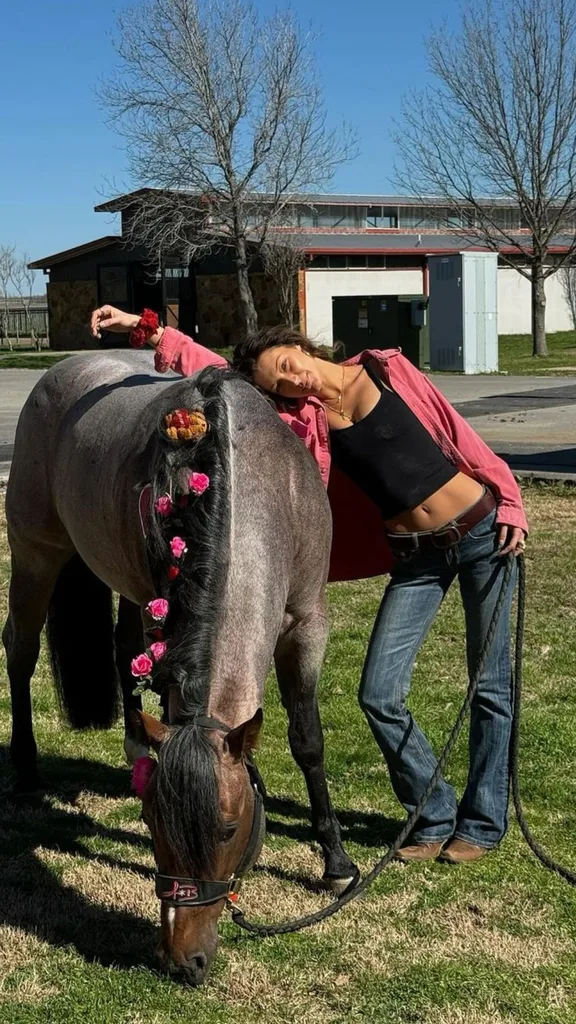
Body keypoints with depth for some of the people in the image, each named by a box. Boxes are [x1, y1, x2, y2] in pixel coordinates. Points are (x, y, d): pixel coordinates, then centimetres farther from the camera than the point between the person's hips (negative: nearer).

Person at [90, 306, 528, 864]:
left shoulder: (389, 370, -4)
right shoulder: (301, 418, 0)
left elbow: (459, 433, -1)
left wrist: (509, 503, -4)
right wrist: (148, 331, -9)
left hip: (481, 532, -3)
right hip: (416, 557, 3)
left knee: (491, 690, 4)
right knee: (379, 696, -3)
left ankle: (482, 823, 19)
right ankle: (436, 817, 15)